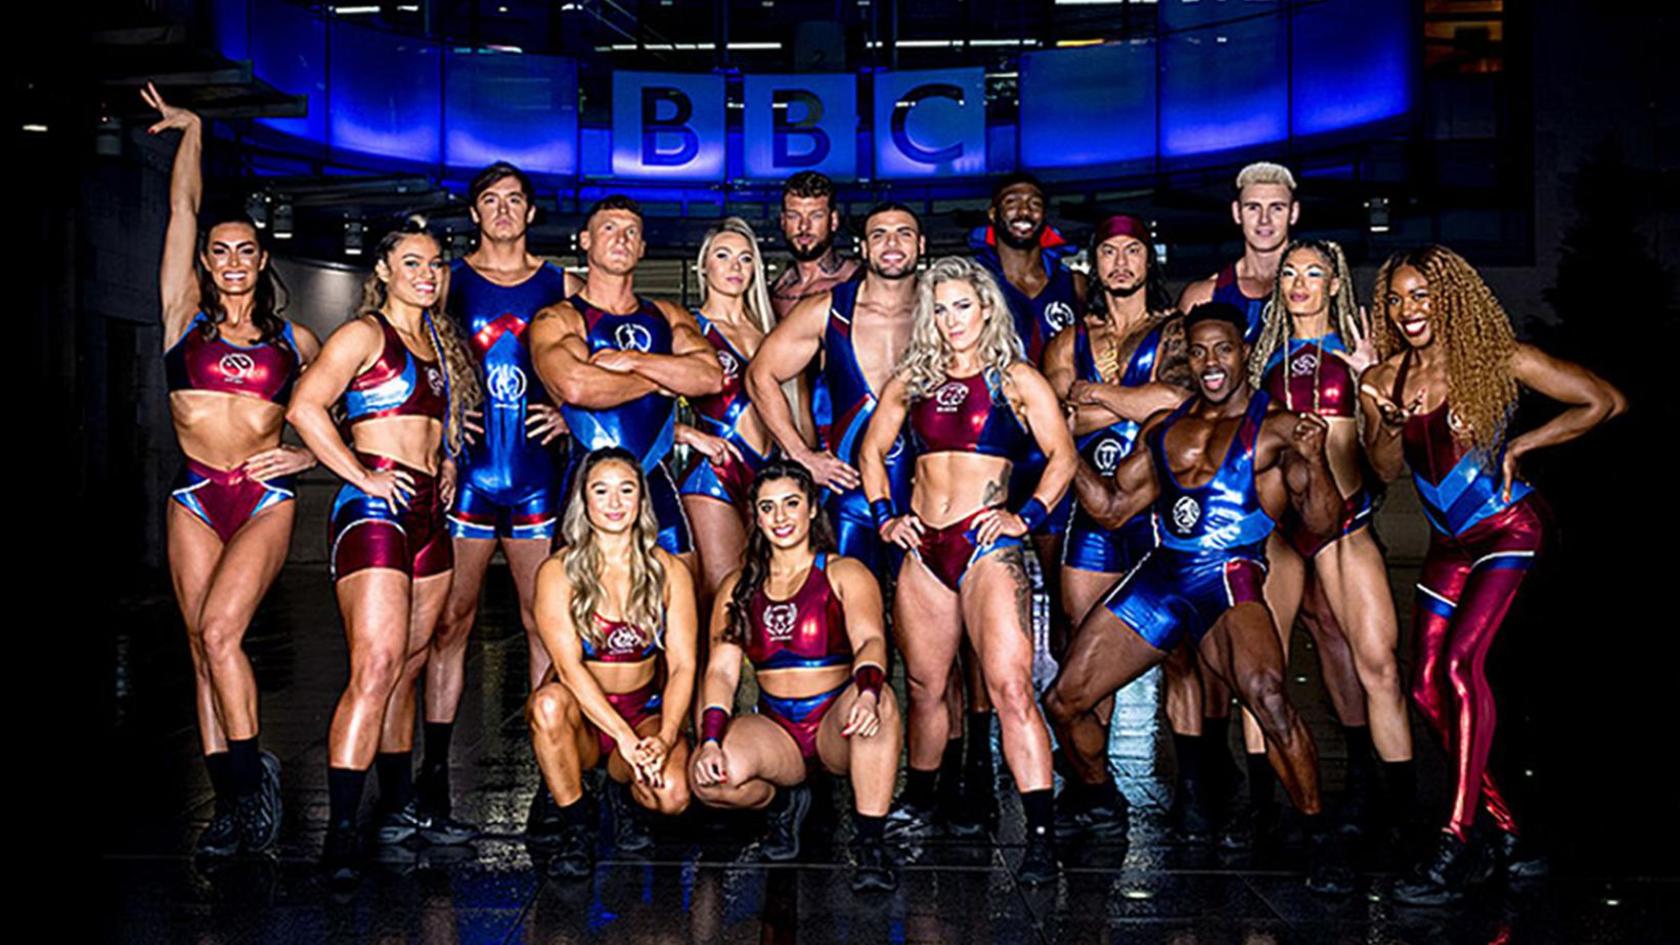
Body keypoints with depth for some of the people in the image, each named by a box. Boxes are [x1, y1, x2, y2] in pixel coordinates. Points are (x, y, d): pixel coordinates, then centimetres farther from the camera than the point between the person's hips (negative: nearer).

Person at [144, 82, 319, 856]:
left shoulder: (292, 341, 10)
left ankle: (252, 777, -7)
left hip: (266, 498, -2)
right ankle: (231, 806, 4)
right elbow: (183, 209, 8)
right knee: (203, 649, 0)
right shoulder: (186, 316, 9)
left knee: (220, 631, -19)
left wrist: (313, 451, 4)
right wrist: (191, 130, 12)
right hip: (194, 499, 2)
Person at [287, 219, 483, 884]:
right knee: (376, 668, -16)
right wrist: (364, 478, -16)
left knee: (408, 667, 12)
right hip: (375, 508, -8)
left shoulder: (439, 342, 19)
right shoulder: (365, 333, -3)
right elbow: (305, 408, -15)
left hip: (429, 516, 8)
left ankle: (399, 808, 22)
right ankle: (340, 834, -16)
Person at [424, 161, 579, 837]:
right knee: (450, 621, -1)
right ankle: (434, 771, 6)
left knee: (546, 623, 1)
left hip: (536, 473, 1)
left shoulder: (561, 286, 11)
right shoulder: (448, 280, 8)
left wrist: (568, 413, 1)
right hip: (466, 471, -1)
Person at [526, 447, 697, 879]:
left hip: (645, 711, 1)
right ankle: (575, 832, -15)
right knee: (550, 702, -36)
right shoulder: (558, 572, -9)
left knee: (671, 794, -29)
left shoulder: (669, 571, -2)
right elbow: (569, 667, -19)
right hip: (581, 716, -1)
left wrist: (664, 738, -25)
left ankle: (622, 789, 9)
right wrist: (625, 739, -31)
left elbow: (682, 666, -7)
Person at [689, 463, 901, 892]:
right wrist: (711, 740, -17)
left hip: (838, 725, -2)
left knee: (879, 699, -37)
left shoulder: (845, 574, 4)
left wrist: (866, 692, -38)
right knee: (709, 777, -29)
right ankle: (784, 803, 6)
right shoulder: (738, 587, 12)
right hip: (776, 731, 2)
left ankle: (870, 844, -26)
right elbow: (721, 670, 2)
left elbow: (870, 640, -14)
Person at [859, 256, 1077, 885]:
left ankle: (1041, 835, -16)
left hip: (988, 546, -4)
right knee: (924, 687, 12)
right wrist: (884, 515, 12)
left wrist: (1028, 517, -10)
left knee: (1010, 686, -15)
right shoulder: (913, 378, 14)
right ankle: (918, 805, 31)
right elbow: (873, 448, 23)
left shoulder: (1016, 379, 3)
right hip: (923, 548, 4)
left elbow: (1062, 456, 0)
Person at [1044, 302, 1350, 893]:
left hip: (1229, 584, -5)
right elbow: (1111, 507, 19)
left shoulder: (1276, 427, 1)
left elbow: (1322, 521, -7)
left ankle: (1320, 841, -17)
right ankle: (1095, 791, 35)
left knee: (1266, 695, -33)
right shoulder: (1163, 427, 17)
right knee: (1064, 701, 4)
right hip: (1158, 577, 6)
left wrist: (1313, 461, -25)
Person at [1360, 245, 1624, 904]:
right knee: (1428, 689, -1)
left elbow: (1606, 403, -8)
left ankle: (1456, 843, -21)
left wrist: (1518, 446, -8)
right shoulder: (1386, 379, 3)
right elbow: (1386, 469, -1)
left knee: (1461, 660, -23)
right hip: (1448, 541, 6)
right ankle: (1506, 828, 11)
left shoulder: (1497, 360, -10)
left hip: (1507, 528, -6)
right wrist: (1390, 418, -21)